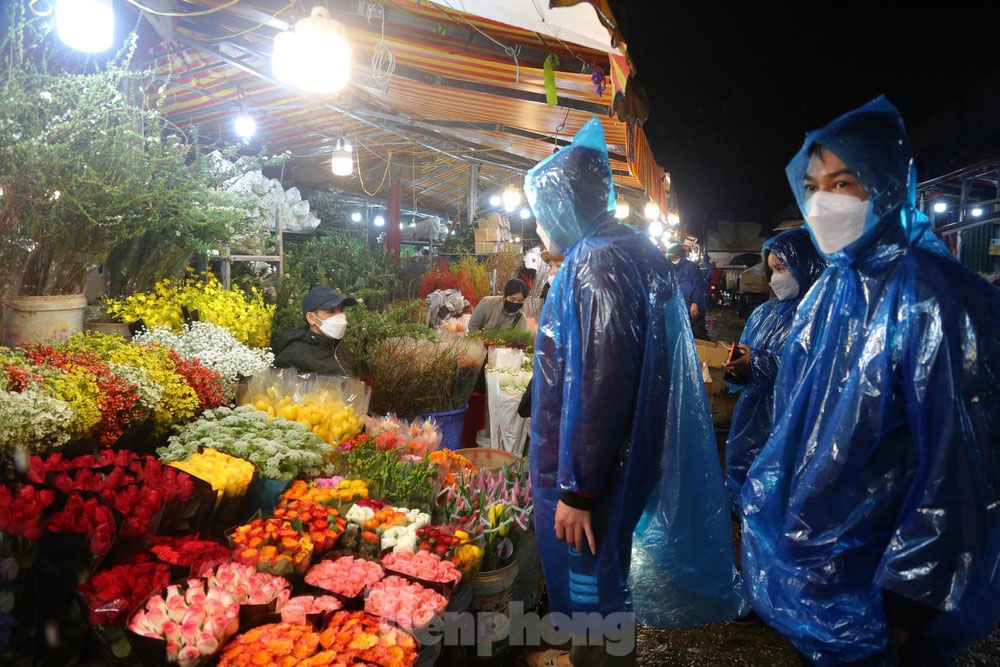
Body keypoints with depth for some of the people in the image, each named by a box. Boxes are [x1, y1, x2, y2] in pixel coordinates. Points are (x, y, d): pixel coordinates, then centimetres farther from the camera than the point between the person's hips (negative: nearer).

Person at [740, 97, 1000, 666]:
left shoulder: (933, 296, -19)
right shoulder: (829, 291, 2)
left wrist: (910, 601, -16)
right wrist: (767, 508, 12)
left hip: (869, 576, -6)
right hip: (803, 550, 6)